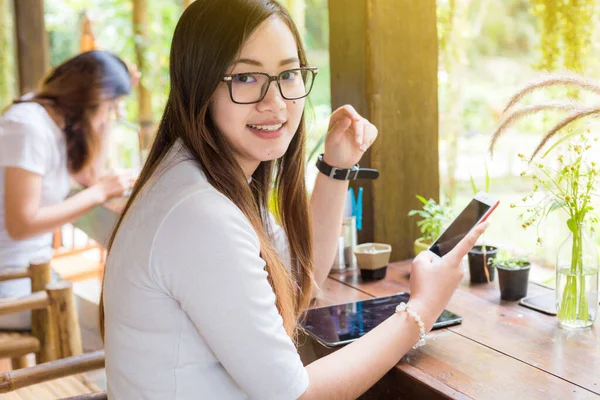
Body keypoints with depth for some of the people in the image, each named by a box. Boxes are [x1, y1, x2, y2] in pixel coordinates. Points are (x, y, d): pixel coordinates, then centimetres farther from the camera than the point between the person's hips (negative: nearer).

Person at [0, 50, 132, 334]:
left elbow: (89, 177, 11)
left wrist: (106, 120, 8)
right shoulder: (29, 127, -21)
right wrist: (98, 193, -19)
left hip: (32, 272, 9)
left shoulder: (56, 120, 7)